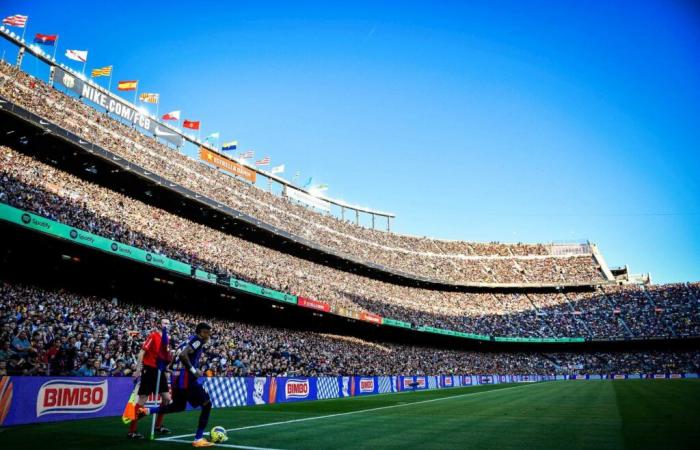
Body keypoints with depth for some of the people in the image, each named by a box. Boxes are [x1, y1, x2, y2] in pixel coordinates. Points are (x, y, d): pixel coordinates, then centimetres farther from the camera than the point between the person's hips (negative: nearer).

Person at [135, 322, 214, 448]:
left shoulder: (188, 341, 18)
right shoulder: (197, 340, -11)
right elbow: (182, 355, -25)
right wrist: (194, 370, -19)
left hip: (178, 377, 10)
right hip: (186, 378, -10)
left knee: (179, 406, 29)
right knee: (207, 404, -3)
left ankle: (146, 411, 25)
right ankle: (198, 439, -1)